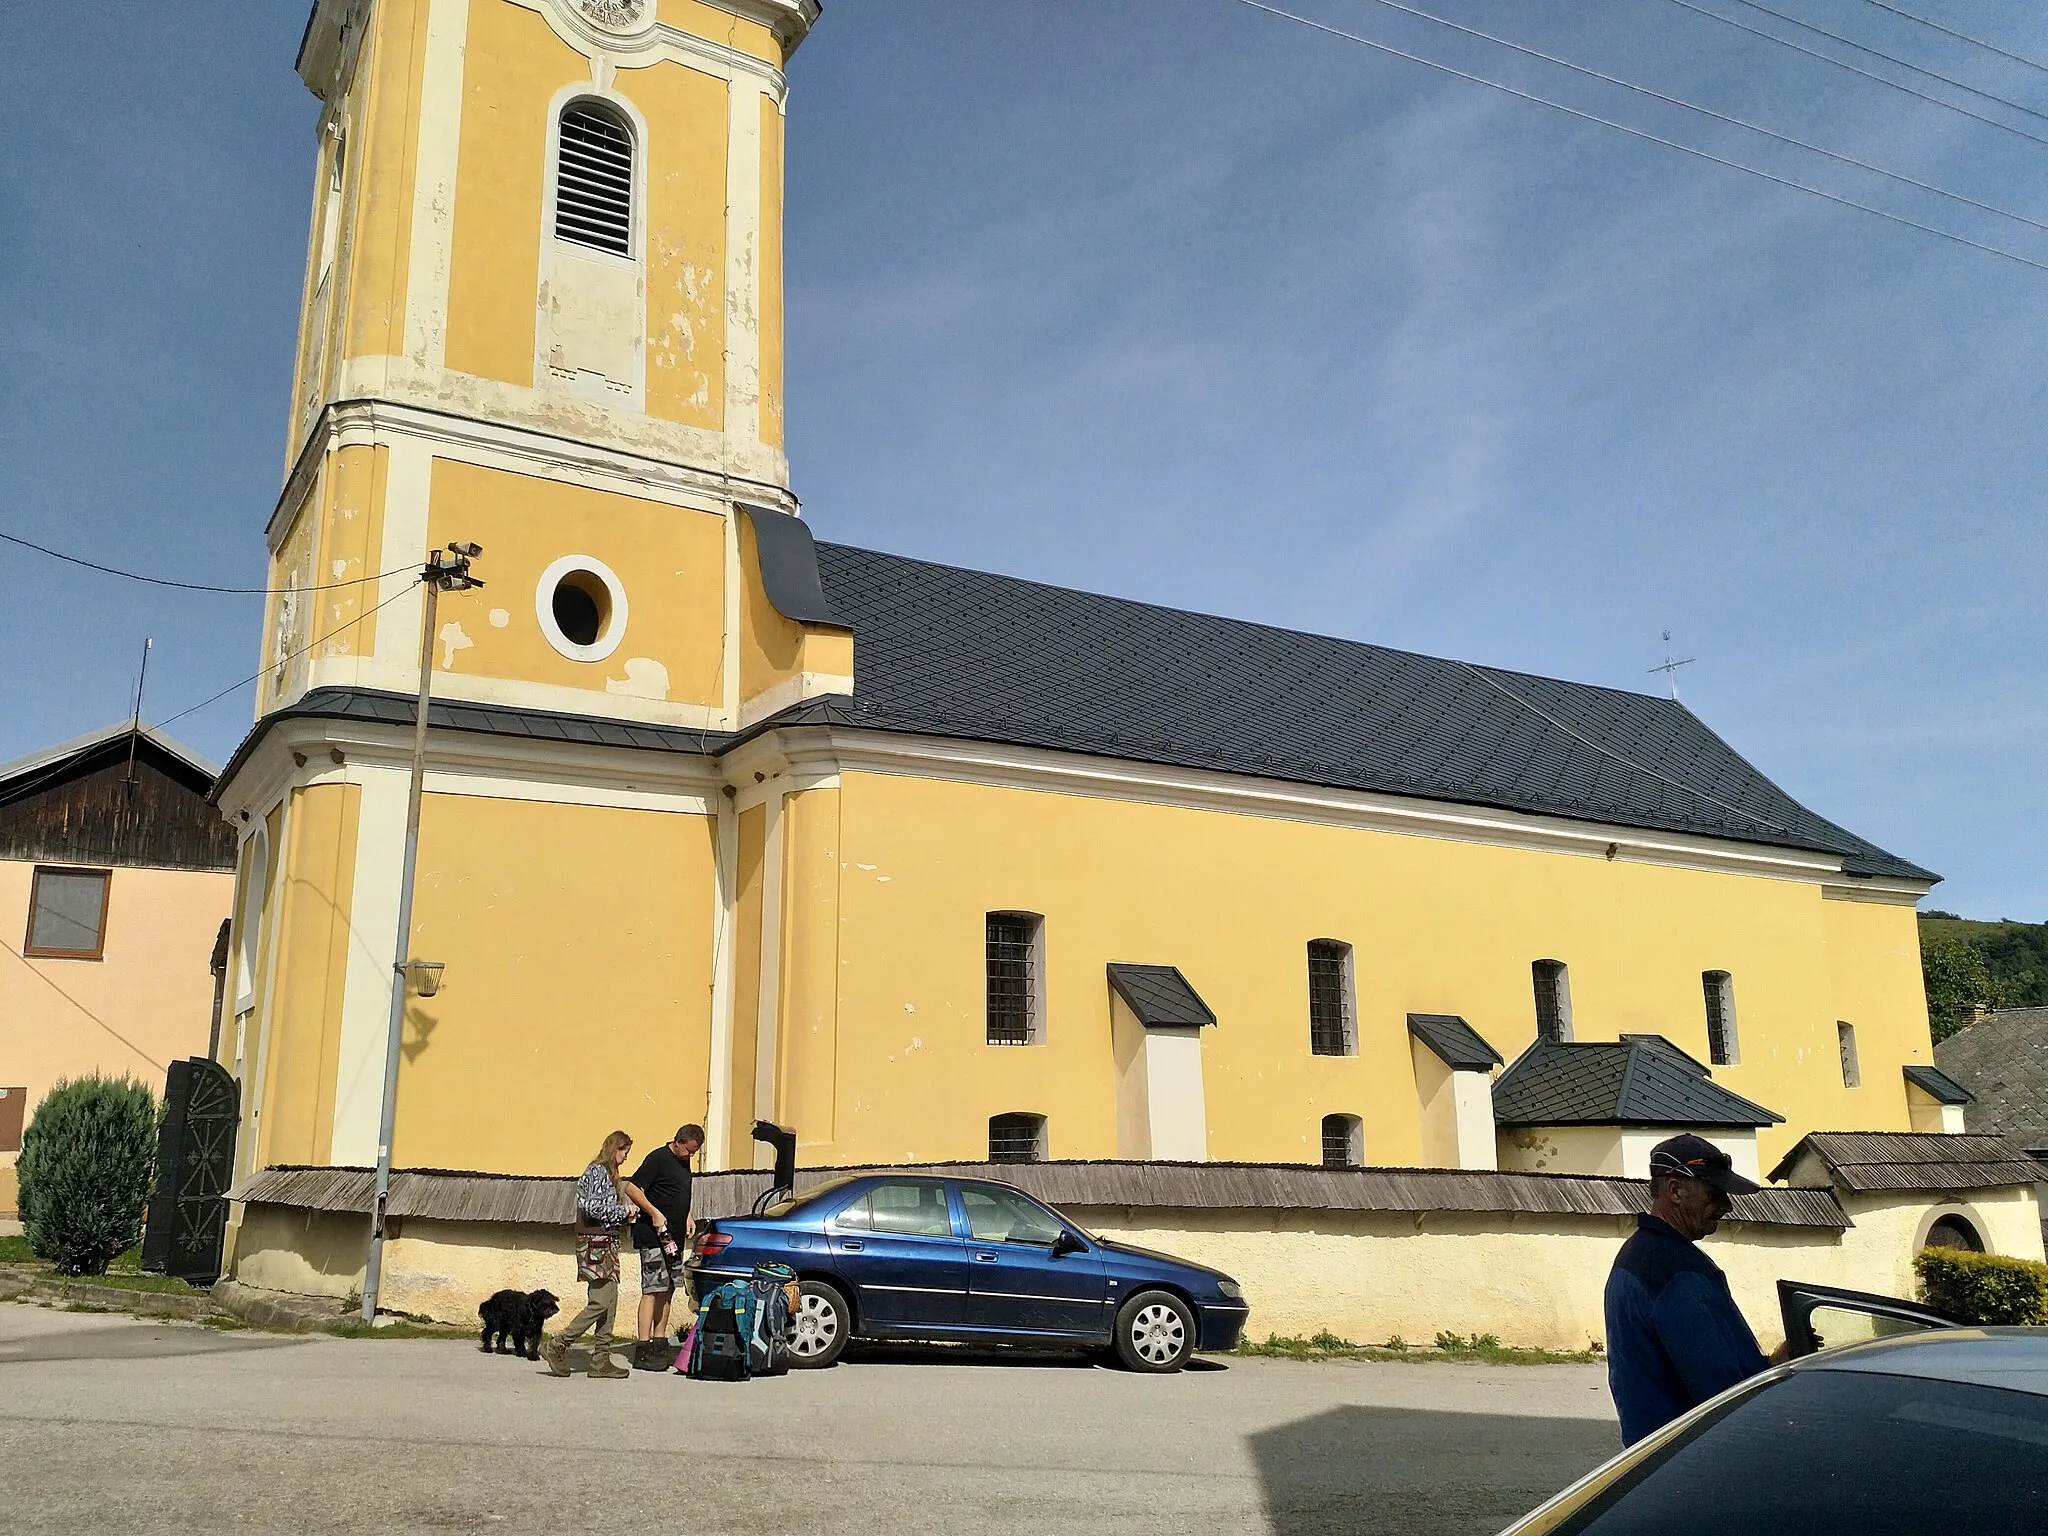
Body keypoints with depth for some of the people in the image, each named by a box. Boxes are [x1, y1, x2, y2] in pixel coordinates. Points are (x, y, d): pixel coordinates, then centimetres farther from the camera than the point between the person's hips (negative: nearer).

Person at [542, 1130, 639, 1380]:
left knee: (610, 1303, 6)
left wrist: (625, 1214, 6)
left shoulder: (608, 1173, 20)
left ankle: (601, 1361, 8)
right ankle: (557, 1347, -3)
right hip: (596, 1244, -10)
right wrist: (624, 1211, -9)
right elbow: (594, 1207, -19)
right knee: (601, 1302, -11)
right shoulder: (597, 1171, -10)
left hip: (606, 1243, 10)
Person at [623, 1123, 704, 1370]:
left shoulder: (684, 1162, 15)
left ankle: (659, 1343, 15)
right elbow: (632, 1188, -17)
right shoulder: (658, 1158, -12)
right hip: (653, 1236, -9)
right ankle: (643, 1350, -9)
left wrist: (687, 1218, 15)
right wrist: (655, 1213, -22)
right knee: (652, 1290, -10)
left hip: (673, 1237, 9)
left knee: (667, 1289, 9)